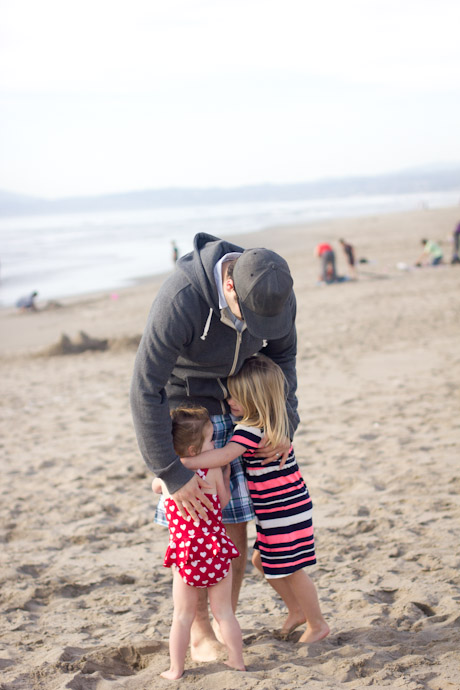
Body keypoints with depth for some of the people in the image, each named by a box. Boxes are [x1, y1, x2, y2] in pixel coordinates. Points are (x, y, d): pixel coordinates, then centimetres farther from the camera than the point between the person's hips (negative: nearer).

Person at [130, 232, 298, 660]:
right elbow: (145, 390, -33)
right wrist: (172, 474, -32)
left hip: (235, 407, 4)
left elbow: (282, 355, 3)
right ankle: (200, 636, 10)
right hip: (180, 408, -4)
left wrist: (285, 423, -8)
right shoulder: (181, 299, -37)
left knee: (236, 525, 2)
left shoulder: (277, 292, -20)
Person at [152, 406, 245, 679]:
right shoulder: (212, 470, -9)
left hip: (185, 553, 1)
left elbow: (155, 488, 21)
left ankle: (176, 670, 18)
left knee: (183, 616, 13)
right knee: (224, 612, 13)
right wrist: (226, 475, 21)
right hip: (216, 550, -1)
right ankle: (238, 662, 22)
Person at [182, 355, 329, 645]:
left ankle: (318, 624, 21)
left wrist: (178, 463, -44)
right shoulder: (271, 423, 6)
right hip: (272, 511, 10)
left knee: (289, 569, 3)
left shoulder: (251, 428, -24)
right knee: (262, 561, 19)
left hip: (285, 510, -10)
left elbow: (225, 455, -39)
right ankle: (297, 610, 35)